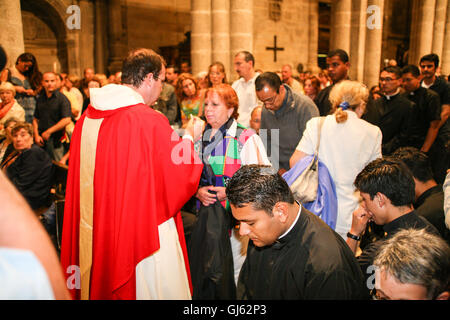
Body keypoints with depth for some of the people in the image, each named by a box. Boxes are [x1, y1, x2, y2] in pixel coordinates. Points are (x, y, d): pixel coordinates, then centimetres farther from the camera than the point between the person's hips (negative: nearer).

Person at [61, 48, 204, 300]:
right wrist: (190, 138, 3)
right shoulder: (151, 121, -20)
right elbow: (180, 180, -12)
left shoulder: (86, 118, 0)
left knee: (106, 287, 21)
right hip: (146, 231, -7)